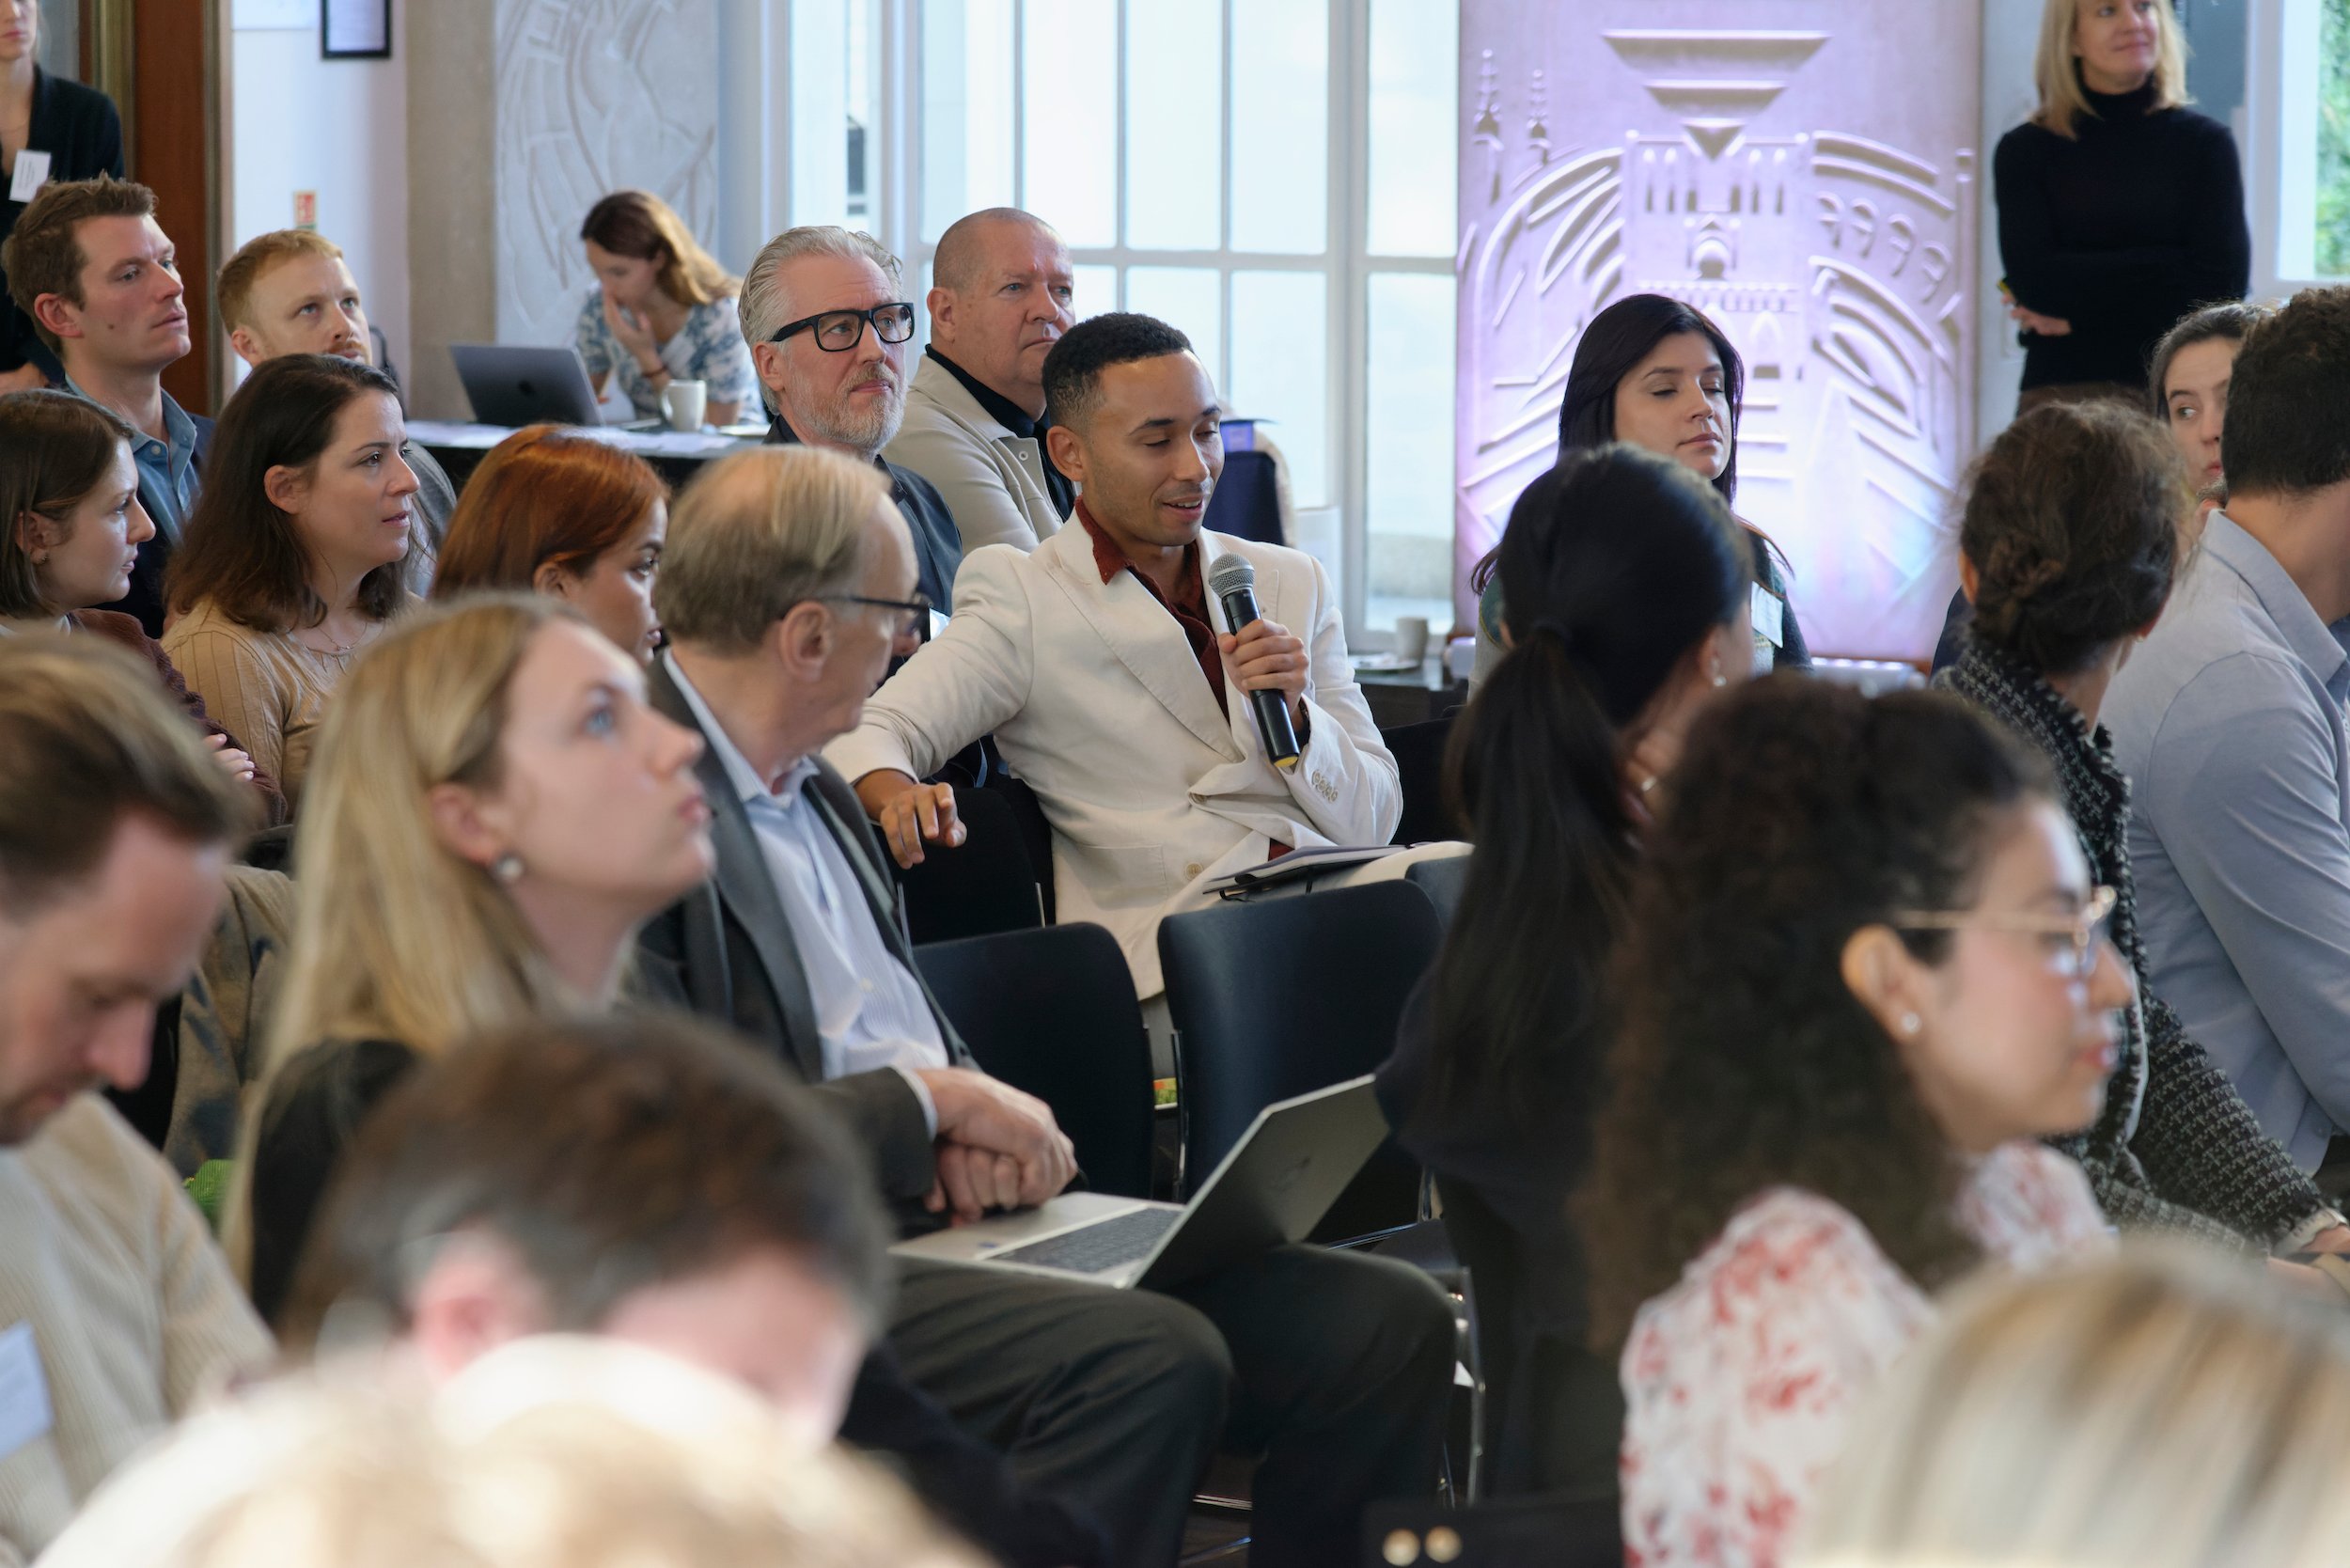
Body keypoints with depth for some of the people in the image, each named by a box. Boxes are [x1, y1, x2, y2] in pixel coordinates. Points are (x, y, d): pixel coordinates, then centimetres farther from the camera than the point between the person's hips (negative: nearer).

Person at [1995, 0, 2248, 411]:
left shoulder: (2204, 142, 6)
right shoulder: (2026, 150, 7)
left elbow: (2224, 283, -4)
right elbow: (2032, 280, -5)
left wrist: (2078, 315, -5)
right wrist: (2165, 265, -6)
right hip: (2062, 389, 0)